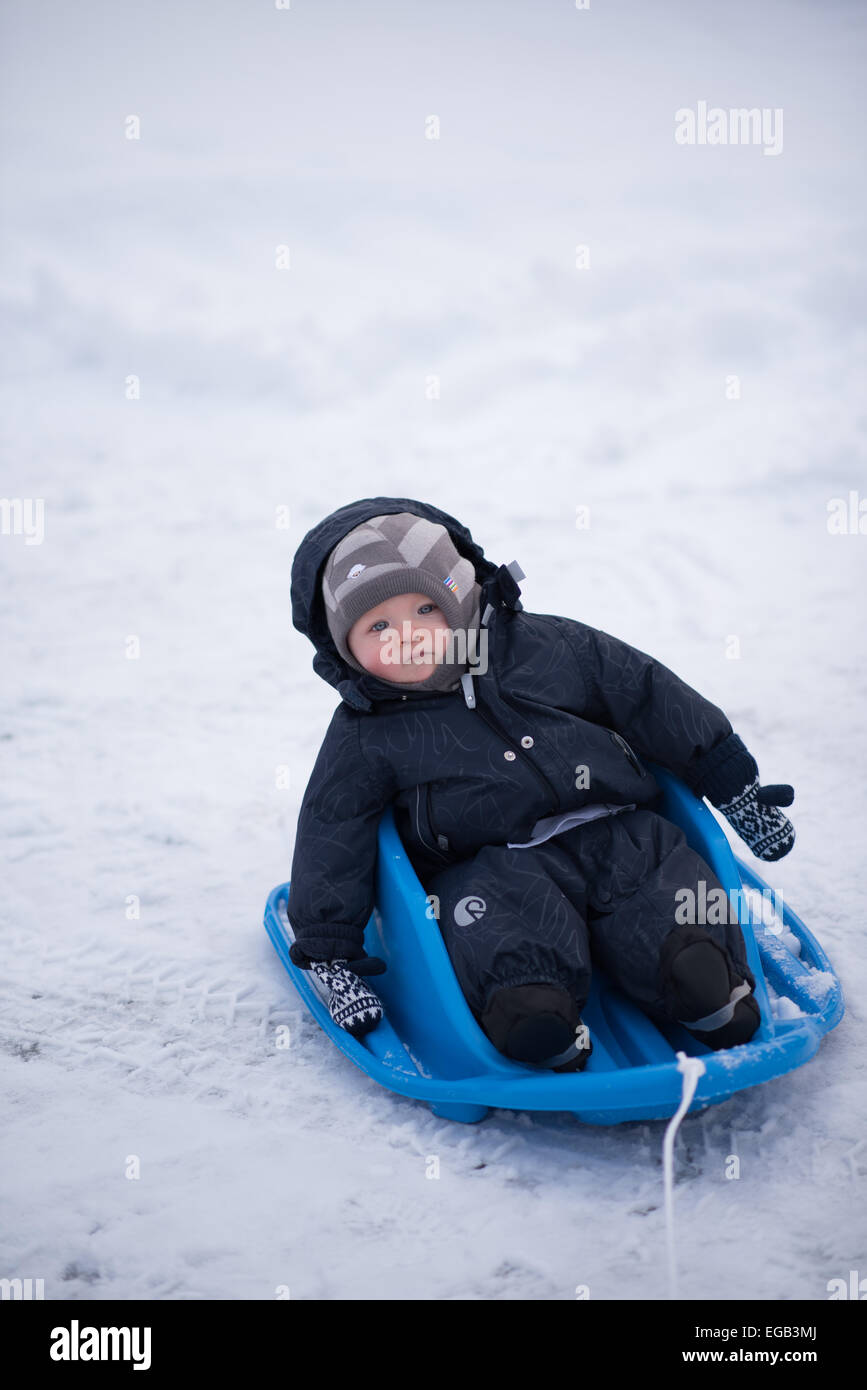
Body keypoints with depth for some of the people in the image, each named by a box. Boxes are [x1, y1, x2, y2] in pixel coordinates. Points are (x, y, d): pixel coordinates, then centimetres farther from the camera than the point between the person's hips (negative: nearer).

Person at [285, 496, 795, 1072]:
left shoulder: (551, 647, 6)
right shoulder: (365, 738, 4)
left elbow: (654, 700, 13)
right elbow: (330, 840, 7)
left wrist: (737, 790, 16)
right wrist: (332, 954, 1)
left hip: (619, 835, 2)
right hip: (493, 869, -2)